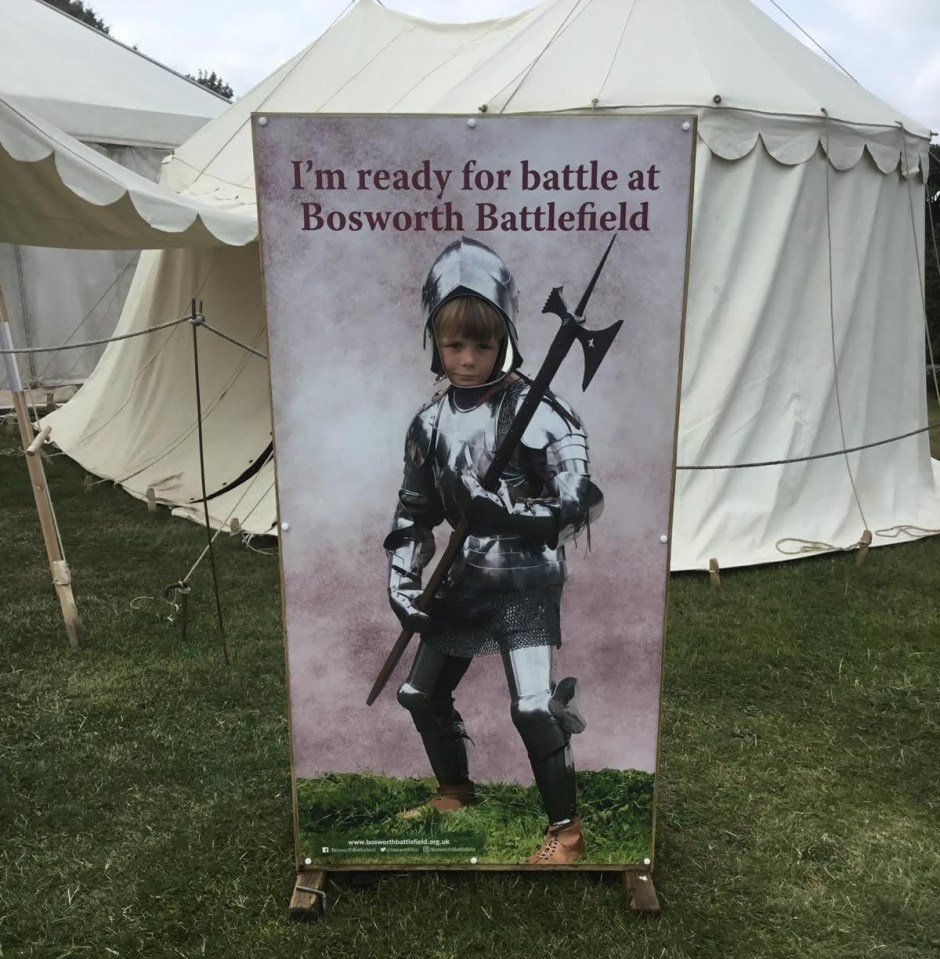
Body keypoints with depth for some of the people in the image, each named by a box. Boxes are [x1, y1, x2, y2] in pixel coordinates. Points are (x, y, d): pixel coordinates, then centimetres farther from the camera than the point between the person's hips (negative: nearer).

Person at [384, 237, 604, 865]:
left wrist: (511, 517, -34)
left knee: (533, 707, -13)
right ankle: (457, 792, 42)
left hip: (527, 580, -6)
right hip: (467, 578, 7)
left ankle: (567, 828, 13)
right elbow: (414, 513, 10)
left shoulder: (536, 410, -15)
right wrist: (402, 584, 2)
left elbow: (583, 501, -19)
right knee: (421, 694, 15)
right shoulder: (430, 423, 3)